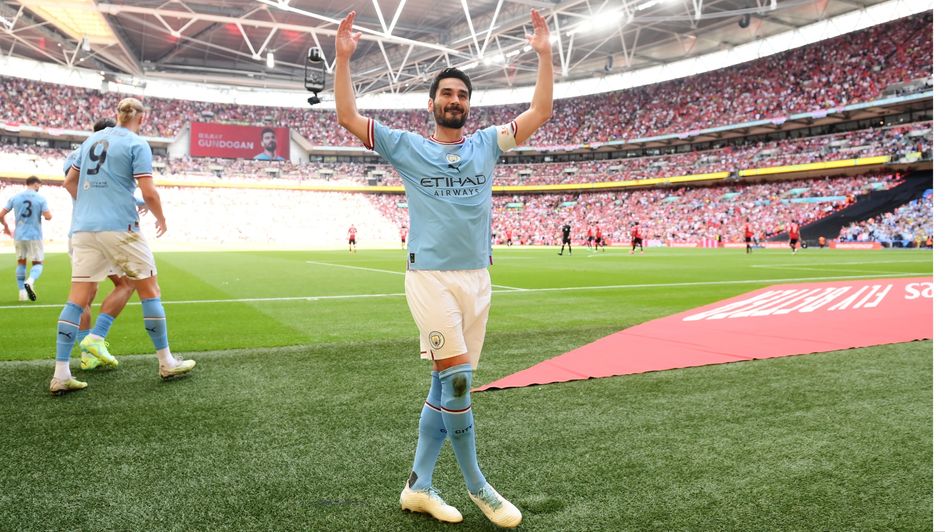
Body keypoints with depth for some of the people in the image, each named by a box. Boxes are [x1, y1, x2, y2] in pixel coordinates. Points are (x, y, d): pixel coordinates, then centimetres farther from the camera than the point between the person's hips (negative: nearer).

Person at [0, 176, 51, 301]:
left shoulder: (15, 198, 4)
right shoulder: (40, 198, -5)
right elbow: (48, 216, -13)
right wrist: (47, 213, 11)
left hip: (19, 236, 3)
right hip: (35, 236, -3)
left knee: (21, 263, 14)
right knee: (37, 263, 4)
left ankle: (22, 292, 13)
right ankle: (30, 281, -26)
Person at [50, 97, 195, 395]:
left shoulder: (92, 140, 16)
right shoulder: (137, 144, -3)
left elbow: (70, 182, 20)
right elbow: (148, 192, -10)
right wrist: (161, 218, 7)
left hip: (82, 228, 6)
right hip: (119, 228, -6)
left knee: (77, 299, 4)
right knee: (150, 291, 5)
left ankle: (60, 375, 2)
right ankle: (166, 363, 10)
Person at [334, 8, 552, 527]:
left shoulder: (487, 144, 13)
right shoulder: (407, 147, 5)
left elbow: (540, 113, 10)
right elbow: (348, 117, -1)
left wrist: (544, 55, 4)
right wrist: (342, 57, -7)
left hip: (478, 280, 4)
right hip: (431, 278, -4)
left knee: (446, 384, 7)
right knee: (456, 380, -9)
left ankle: (418, 485, 19)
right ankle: (476, 487, 9)